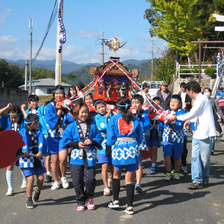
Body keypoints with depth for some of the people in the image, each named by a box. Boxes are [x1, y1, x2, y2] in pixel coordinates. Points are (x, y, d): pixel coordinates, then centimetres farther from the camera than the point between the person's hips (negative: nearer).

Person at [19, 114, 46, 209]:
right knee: (30, 178, -13)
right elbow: (23, 141, -21)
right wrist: (24, 151, -38)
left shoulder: (38, 132, 7)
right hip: (26, 158, -5)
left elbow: (41, 139, -10)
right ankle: (29, 200, 4)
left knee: (41, 178, 2)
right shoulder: (23, 132, -6)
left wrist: (40, 151, -28)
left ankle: (37, 190, 37)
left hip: (37, 157, 5)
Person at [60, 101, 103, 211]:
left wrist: (92, 141, -10)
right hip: (76, 157, 0)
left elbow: (99, 138, 9)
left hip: (90, 158, 0)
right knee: (77, 181, 3)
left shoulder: (92, 126, 8)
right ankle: (80, 202, 20)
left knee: (90, 179, -10)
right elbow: (65, 141, 2)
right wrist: (77, 144, -10)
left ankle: (89, 198, 16)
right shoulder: (71, 127, 5)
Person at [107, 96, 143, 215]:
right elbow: (140, 138, 10)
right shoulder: (135, 120, 6)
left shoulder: (114, 119, 1)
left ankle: (115, 201, 24)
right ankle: (130, 207, 4)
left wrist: (110, 145, 17)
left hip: (119, 148, -1)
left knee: (116, 175, 23)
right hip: (133, 149, 1)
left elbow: (110, 138, -3)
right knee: (129, 179, 5)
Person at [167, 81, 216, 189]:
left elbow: (191, 114, -17)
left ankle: (204, 179, 18)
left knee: (204, 158, 2)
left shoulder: (202, 99, -15)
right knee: (195, 157, 2)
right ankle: (197, 180, 3)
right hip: (198, 134, 9)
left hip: (206, 134, -9)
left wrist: (176, 117, -7)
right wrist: (190, 121, 14)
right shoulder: (198, 99, 15)